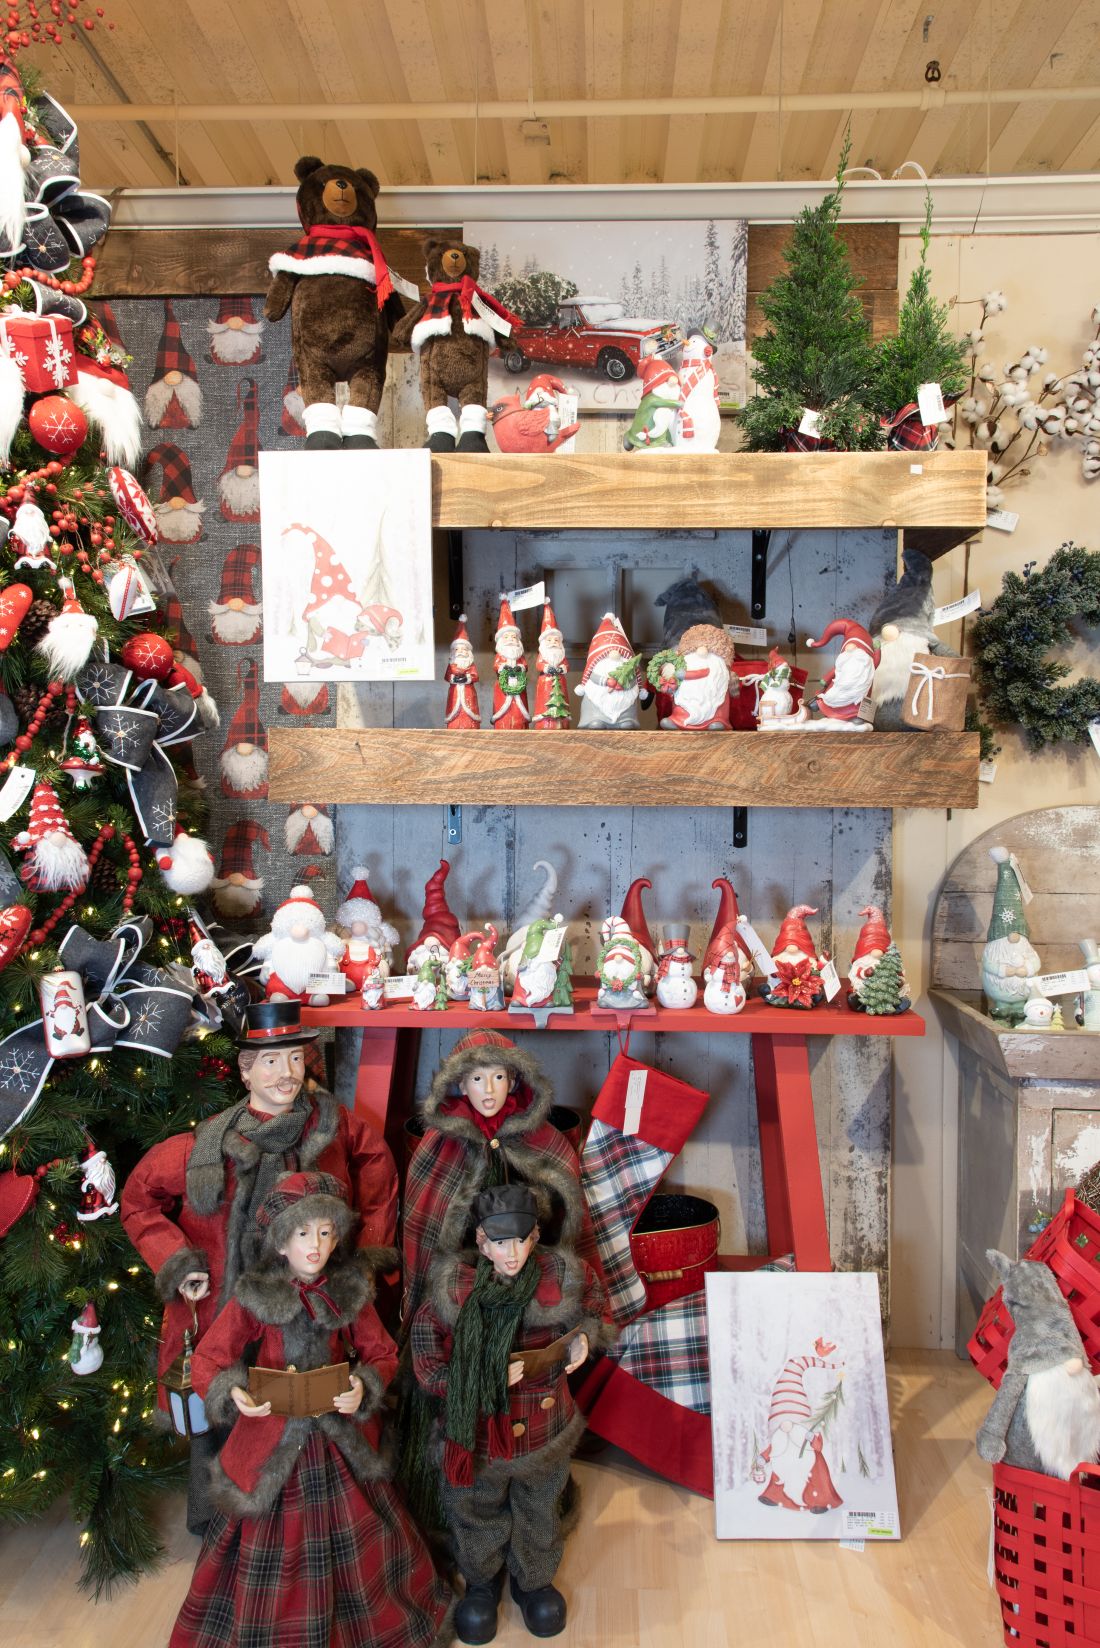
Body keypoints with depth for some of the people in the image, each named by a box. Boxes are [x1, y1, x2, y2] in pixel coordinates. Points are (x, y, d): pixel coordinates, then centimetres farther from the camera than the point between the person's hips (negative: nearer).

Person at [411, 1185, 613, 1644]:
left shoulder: (561, 1278, -21)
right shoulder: (455, 1291, -25)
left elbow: (594, 1300, 3)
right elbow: (429, 1368, -14)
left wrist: (583, 1336, -14)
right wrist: (487, 1377, -25)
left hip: (545, 1431, 1)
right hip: (478, 1433, -1)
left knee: (540, 1513, 26)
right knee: (475, 1514, 24)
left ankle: (533, 1581, 56)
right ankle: (482, 1582, 55)